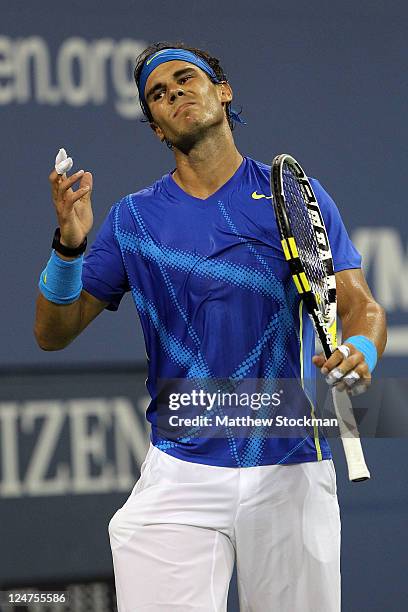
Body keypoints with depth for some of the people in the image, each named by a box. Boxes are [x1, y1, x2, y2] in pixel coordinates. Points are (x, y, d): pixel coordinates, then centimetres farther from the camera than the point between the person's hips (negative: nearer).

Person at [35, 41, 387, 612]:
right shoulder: (133, 218, 8)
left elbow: (359, 304, 2)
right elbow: (53, 333, 6)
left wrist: (358, 351, -21)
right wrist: (69, 244, -12)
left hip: (293, 475, 0)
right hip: (180, 475, 0)